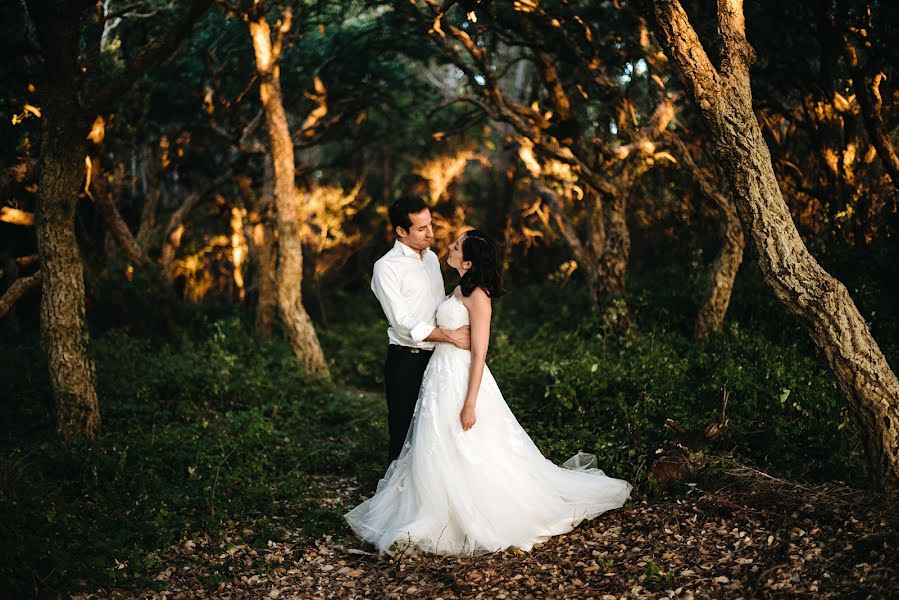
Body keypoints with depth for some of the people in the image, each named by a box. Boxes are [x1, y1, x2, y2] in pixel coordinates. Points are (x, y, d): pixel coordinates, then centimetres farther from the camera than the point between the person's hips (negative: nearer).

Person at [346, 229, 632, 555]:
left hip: (461, 381, -9)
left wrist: (470, 403, -21)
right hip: (441, 378, 9)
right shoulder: (459, 290, 12)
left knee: (469, 456, -2)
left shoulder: (477, 296, -15)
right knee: (438, 453, 13)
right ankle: (446, 517, 25)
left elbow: (479, 353, -19)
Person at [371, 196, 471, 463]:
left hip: (438, 357, 7)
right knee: (404, 434, 1)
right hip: (406, 360, -6)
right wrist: (449, 336, -24)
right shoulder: (386, 267, -11)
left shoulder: (431, 258, 12)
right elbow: (402, 322, -18)